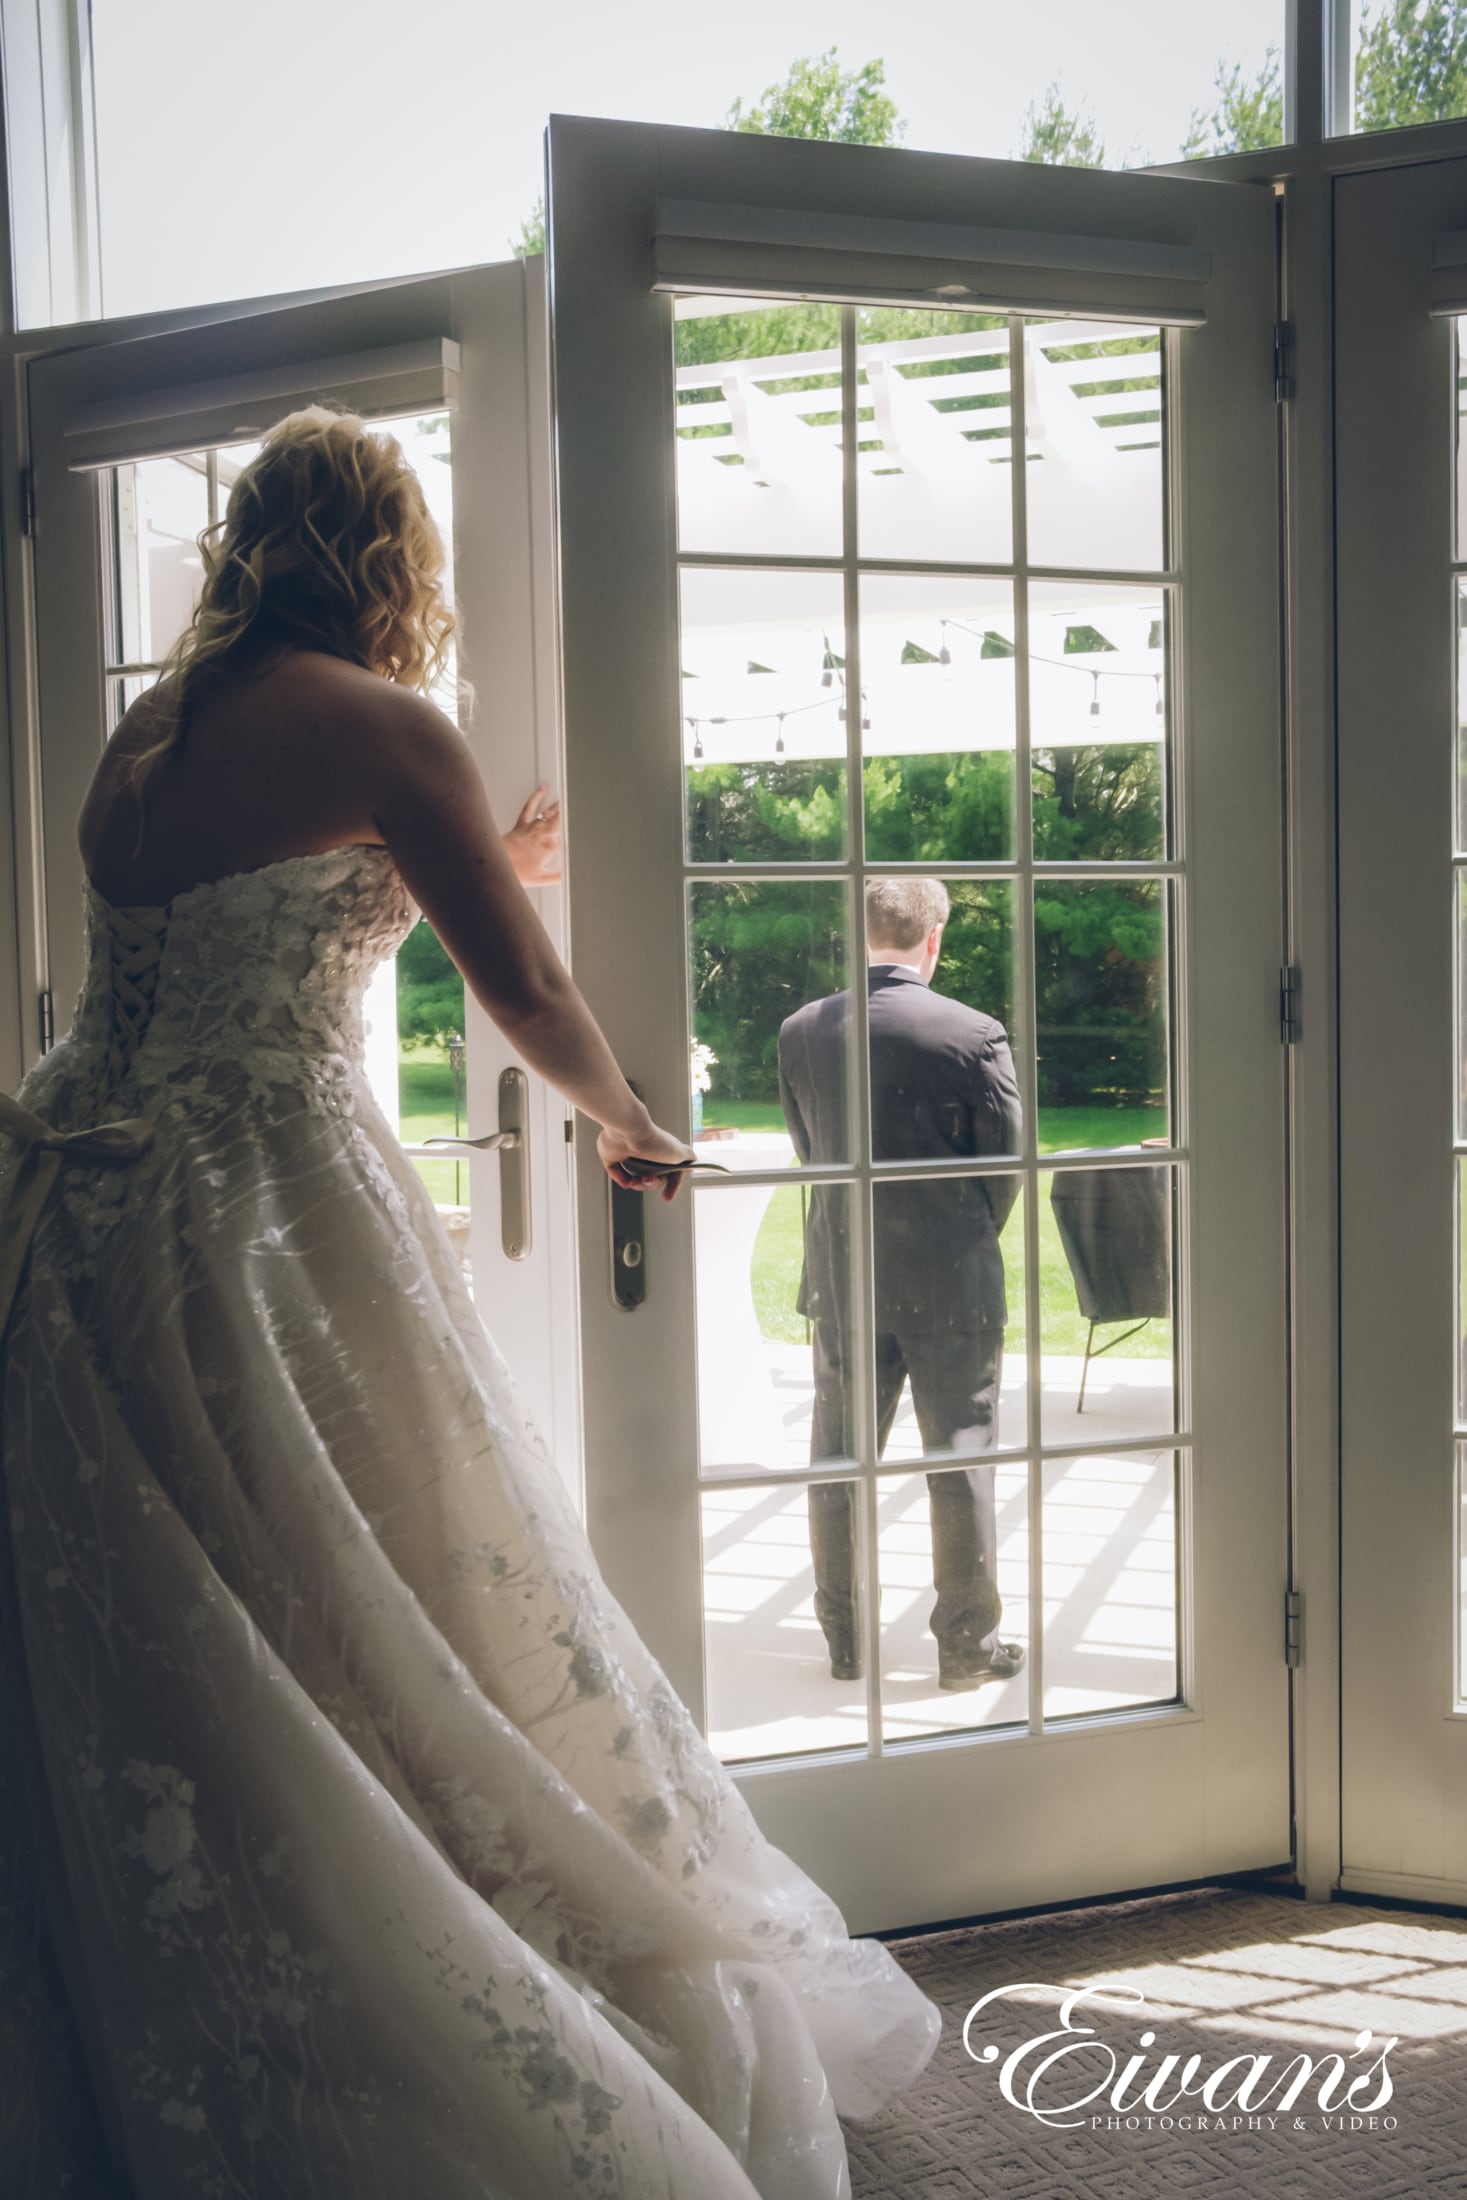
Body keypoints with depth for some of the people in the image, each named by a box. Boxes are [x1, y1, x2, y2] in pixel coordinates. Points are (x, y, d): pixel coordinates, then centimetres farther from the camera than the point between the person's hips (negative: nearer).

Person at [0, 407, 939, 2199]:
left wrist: (451, 875, 39)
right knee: (371, 1647, 3)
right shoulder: (379, 724, -4)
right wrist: (627, 1122, 18)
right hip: (264, 1228, -7)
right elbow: (526, 995, -1)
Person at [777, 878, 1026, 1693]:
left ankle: (846, 1641, 19)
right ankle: (969, 1642, 14)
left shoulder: (802, 1032, -2)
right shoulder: (974, 1035, -13)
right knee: (961, 1461, 7)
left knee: (840, 1463, 12)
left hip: (843, 1283, 3)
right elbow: (1008, 1163, -5)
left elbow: (807, 1148, 7)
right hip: (951, 1286, -3)